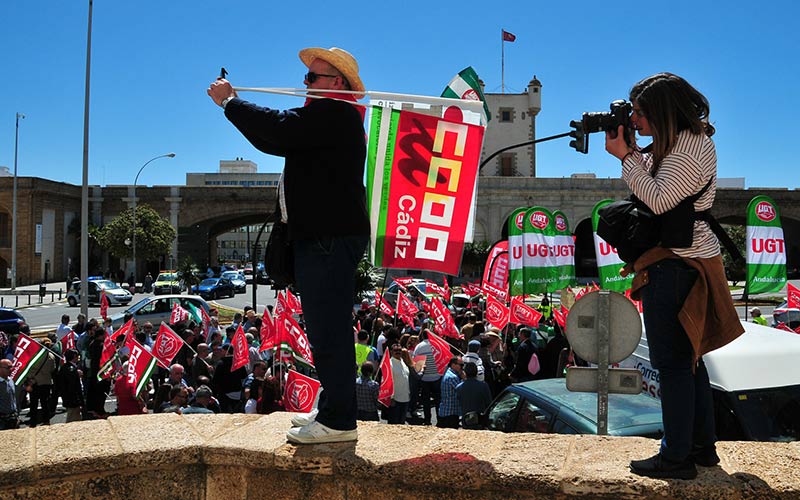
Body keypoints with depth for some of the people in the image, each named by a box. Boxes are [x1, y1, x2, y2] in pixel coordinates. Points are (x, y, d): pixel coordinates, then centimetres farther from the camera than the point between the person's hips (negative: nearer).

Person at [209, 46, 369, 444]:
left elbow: (280, 128, -21)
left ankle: (338, 421, -5)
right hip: (321, 237, 12)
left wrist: (229, 102, -9)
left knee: (328, 331, -10)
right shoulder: (329, 117, 26)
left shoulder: (334, 113, -10)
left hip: (331, 239, -12)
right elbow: (274, 142, 31)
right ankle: (331, 411, 25)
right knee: (326, 330, 15)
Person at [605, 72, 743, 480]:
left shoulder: (691, 146, -16)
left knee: (672, 362, -5)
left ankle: (676, 458, 4)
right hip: (684, 261, 11)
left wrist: (625, 157, -17)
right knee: (687, 357, 17)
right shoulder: (681, 141, 16)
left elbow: (659, 199, -22)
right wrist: (631, 150, 7)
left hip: (675, 265, -11)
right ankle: (702, 446, 27)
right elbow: (651, 179, 20)